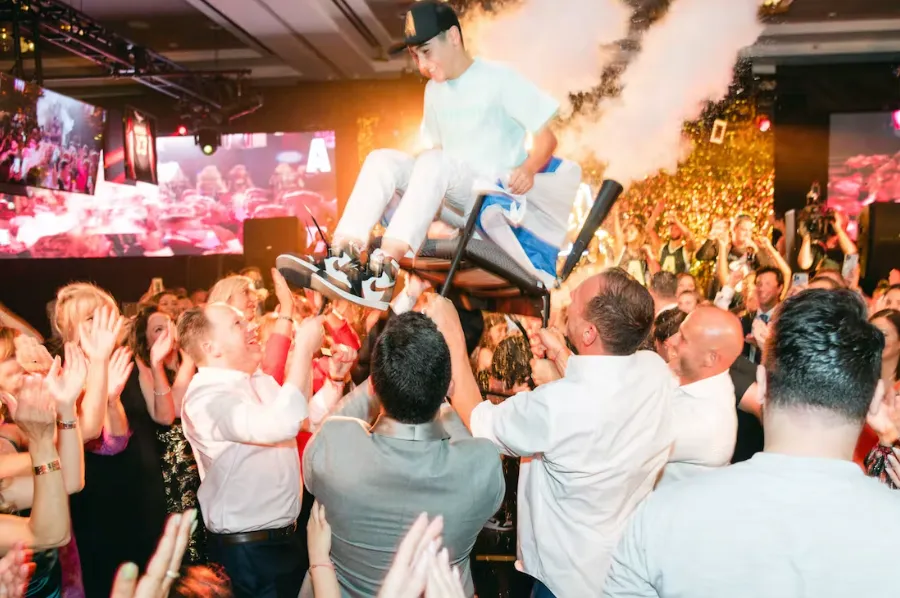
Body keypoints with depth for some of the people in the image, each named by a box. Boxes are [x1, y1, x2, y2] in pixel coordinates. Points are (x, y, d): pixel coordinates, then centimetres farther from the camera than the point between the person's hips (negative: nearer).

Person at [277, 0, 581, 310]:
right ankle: (343, 257, -30)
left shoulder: (499, 78, -5)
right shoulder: (434, 91, 14)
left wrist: (528, 169, -26)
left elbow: (547, 137, -7)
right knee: (382, 159, -12)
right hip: (457, 200, 6)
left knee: (434, 161, -33)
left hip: (497, 200, -6)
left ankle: (382, 272, -45)